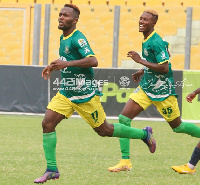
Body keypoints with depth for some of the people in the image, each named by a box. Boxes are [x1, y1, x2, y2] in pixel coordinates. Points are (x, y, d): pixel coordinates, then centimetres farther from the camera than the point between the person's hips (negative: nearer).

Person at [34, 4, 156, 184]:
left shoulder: (78, 38, -17)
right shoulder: (63, 38, 9)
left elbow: (93, 61, -30)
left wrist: (67, 63, -35)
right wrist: (54, 66, 14)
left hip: (85, 94, -8)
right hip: (66, 93, 8)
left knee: (103, 130, 4)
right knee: (47, 123, -8)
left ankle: (144, 134, 25)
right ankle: (52, 169, -3)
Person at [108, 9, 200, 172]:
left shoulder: (156, 42, -21)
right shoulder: (146, 40, 7)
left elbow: (165, 68, -26)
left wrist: (141, 61, -26)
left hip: (162, 91, -8)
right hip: (146, 88, 8)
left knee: (177, 126, 6)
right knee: (124, 118, -6)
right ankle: (125, 162, -3)